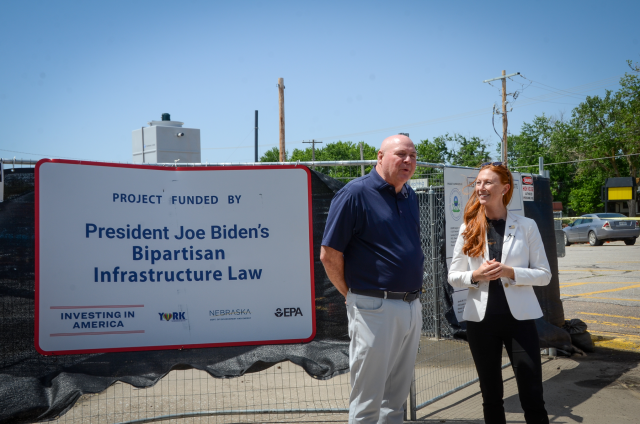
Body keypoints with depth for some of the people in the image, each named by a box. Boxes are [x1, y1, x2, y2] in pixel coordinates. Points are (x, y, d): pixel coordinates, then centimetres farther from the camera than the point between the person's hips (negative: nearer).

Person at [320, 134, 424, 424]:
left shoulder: (409, 196, 12)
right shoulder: (355, 193, -11)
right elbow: (329, 254, -12)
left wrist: (412, 296, 15)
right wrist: (352, 296, -4)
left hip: (412, 307, 7)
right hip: (375, 309, -7)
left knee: (397, 397, 18)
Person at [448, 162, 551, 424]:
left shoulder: (526, 226, -1)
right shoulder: (468, 229, 3)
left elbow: (544, 274, -1)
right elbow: (453, 276, 6)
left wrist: (510, 272, -17)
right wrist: (476, 276, -15)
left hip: (519, 317, -2)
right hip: (481, 320, 2)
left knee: (532, 398, 0)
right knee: (491, 397, 13)